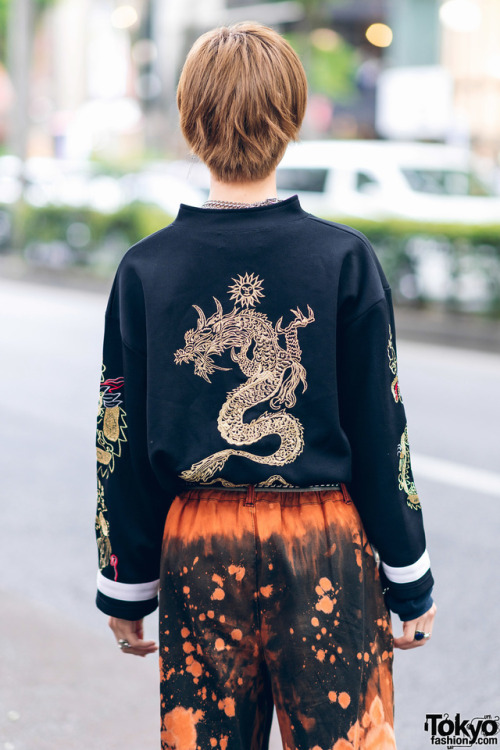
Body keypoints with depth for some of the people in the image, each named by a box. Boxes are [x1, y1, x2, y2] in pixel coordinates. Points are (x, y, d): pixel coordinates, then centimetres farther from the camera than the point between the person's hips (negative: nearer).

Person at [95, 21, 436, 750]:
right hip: (324, 550, -1)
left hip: (198, 549, 2)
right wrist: (410, 580, 4)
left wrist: (127, 586, 11)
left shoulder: (145, 269, -2)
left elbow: (123, 445, 1)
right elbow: (380, 433, -5)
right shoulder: (344, 259, -7)